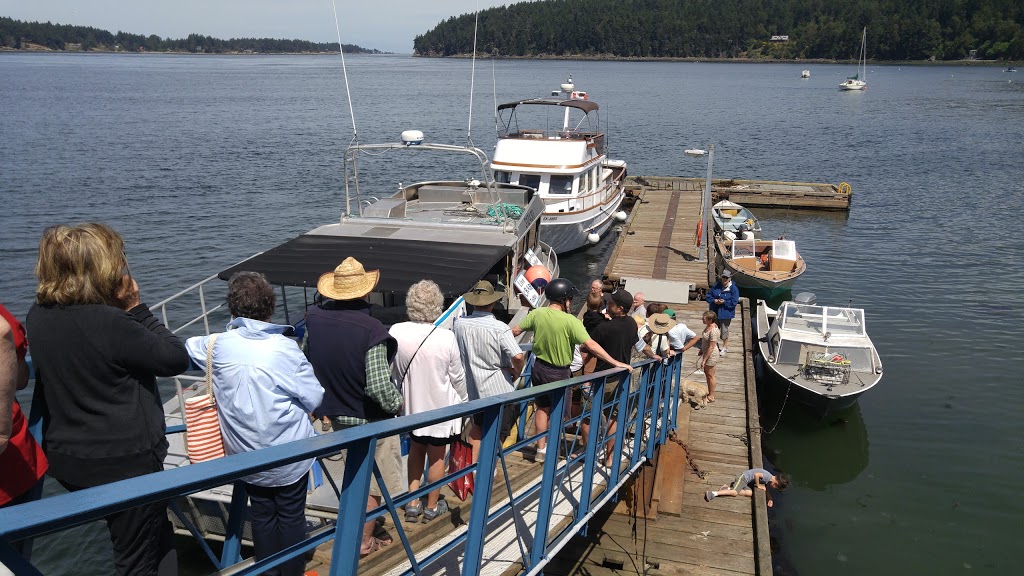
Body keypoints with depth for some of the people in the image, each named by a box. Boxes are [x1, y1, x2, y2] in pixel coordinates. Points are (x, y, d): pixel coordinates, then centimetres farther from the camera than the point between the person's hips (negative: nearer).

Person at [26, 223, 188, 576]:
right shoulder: (109, 323, -27)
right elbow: (176, 358, -19)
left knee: (157, 533, 25)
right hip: (124, 463, -7)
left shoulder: (38, 315, -2)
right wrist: (136, 308, -15)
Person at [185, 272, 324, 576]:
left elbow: (189, 346, 12)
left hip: (247, 458, 3)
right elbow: (314, 399, -16)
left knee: (262, 516, 21)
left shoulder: (218, 345, -12)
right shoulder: (285, 348, -20)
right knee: (292, 517, 14)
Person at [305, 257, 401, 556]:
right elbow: (379, 386, -31)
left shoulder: (314, 317, -12)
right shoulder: (370, 328, -30)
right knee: (373, 484, 15)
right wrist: (397, 403, -13)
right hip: (370, 419, -6)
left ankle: (358, 529, 43)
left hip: (335, 413, 6)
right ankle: (364, 540, 30)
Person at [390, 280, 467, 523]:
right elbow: (457, 376, -10)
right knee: (436, 456, 15)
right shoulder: (446, 337, -21)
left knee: (416, 448, 24)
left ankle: (412, 502, 27)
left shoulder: (396, 332, -16)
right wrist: (463, 400, 8)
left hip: (411, 403, 3)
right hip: (440, 406, -2)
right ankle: (432, 506, 31)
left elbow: (390, 369, -3)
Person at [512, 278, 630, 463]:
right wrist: (615, 362, -20)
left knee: (542, 408, 18)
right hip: (559, 373, -4)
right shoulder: (570, 321, -22)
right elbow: (591, 345, -25)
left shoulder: (537, 314, -8)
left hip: (539, 368, 5)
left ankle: (541, 450, 25)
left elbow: (515, 331, 2)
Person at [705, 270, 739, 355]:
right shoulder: (716, 286, 0)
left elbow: (734, 301, -15)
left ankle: (725, 347, 26)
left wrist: (724, 302, -22)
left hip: (726, 313, -4)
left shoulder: (733, 288, -11)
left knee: (724, 330, 6)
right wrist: (714, 300, -14)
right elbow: (708, 296, 4)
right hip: (715, 312, 4)